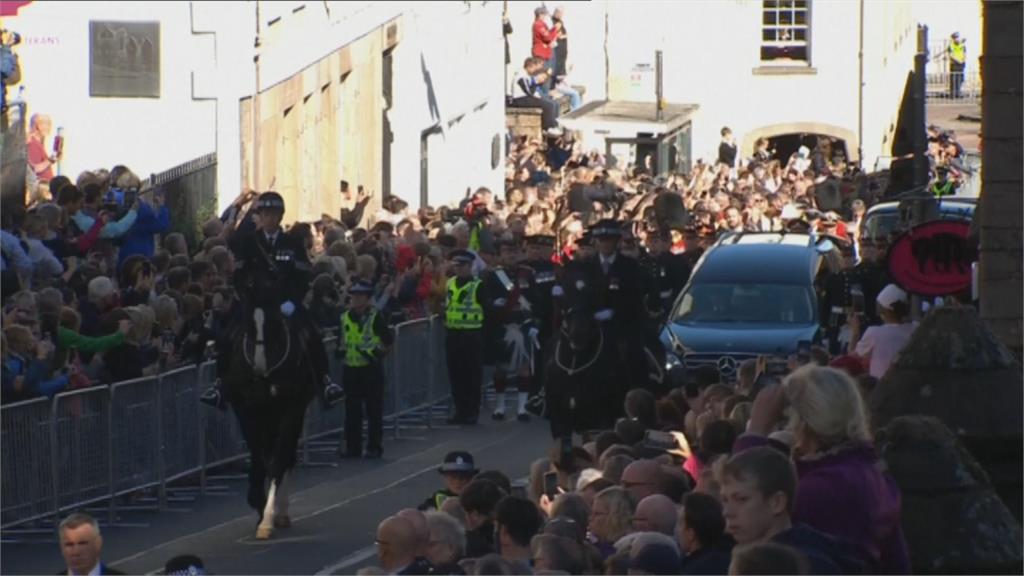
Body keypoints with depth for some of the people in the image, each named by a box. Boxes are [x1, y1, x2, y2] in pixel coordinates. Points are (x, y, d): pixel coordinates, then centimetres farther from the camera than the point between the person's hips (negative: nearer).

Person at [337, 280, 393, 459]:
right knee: (352, 410, 6)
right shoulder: (345, 318, 7)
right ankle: (352, 446, 12)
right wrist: (341, 351, 2)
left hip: (371, 369, -5)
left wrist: (379, 353, -9)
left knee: (374, 410, 0)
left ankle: (374, 447, 4)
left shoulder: (375, 318, -6)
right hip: (351, 369, 5)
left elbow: (389, 341, 0)